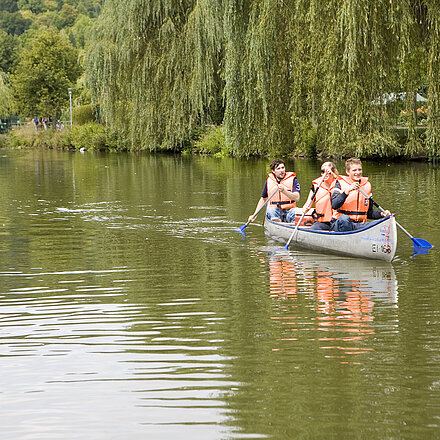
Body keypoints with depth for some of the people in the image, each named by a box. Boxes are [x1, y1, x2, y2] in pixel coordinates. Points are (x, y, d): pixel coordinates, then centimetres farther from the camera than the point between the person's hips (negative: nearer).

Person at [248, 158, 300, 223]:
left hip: (289, 211, -2)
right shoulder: (269, 181, 11)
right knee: (270, 210, -34)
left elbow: (297, 198, -11)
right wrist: (254, 215, 18)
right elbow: (263, 199, 23)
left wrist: (284, 191, -27)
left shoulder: (292, 180, 2)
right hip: (275, 212, 2)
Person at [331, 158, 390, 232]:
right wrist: (347, 190, -28)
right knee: (344, 218, -39)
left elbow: (369, 213, 19)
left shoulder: (366, 185, 14)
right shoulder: (340, 184, 0)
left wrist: (381, 214, 0)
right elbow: (334, 205, -19)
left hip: (359, 225, 4)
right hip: (341, 223, -4)